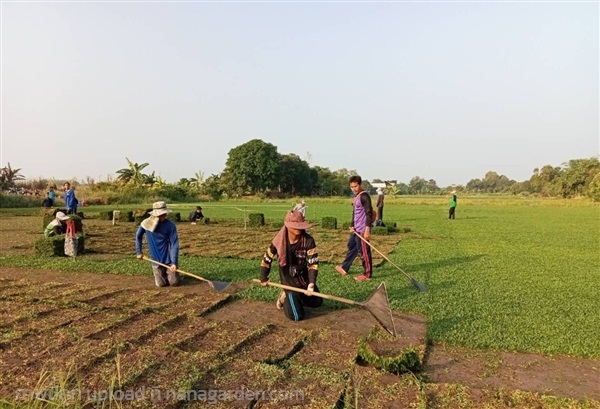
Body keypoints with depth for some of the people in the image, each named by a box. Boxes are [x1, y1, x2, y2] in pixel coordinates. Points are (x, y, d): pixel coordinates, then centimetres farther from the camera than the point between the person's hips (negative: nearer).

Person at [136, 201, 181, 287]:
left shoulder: (170, 225, -14)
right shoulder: (146, 223, -9)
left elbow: (174, 244, -15)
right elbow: (138, 236, 11)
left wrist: (174, 262, -21)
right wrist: (138, 252, 11)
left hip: (168, 260, -1)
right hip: (156, 260, 1)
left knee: (174, 282, -4)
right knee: (161, 284, -2)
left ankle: (169, 273, 29)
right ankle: (163, 274, 31)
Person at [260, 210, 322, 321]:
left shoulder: (308, 240, -19)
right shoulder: (279, 241, -19)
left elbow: (313, 263, -16)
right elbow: (267, 259, -3)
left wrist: (311, 284, -27)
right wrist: (263, 279, 5)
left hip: (304, 277, 3)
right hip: (288, 279, -3)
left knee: (317, 302, 16)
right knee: (297, 316, -7)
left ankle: (295, 297, 33)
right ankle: (285, 297, 21)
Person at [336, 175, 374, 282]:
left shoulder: (364, 196, -16)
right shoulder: (356, 196, 13)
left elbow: (369, 213, -20)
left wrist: (367, 229, -23)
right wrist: (352, 226, 10)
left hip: (363, 230, -10)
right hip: (356, 229, 10)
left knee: (364, 251, -2)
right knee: (351, 247, 20)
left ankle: (367, 275, 9)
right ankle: (344, 268, 34)